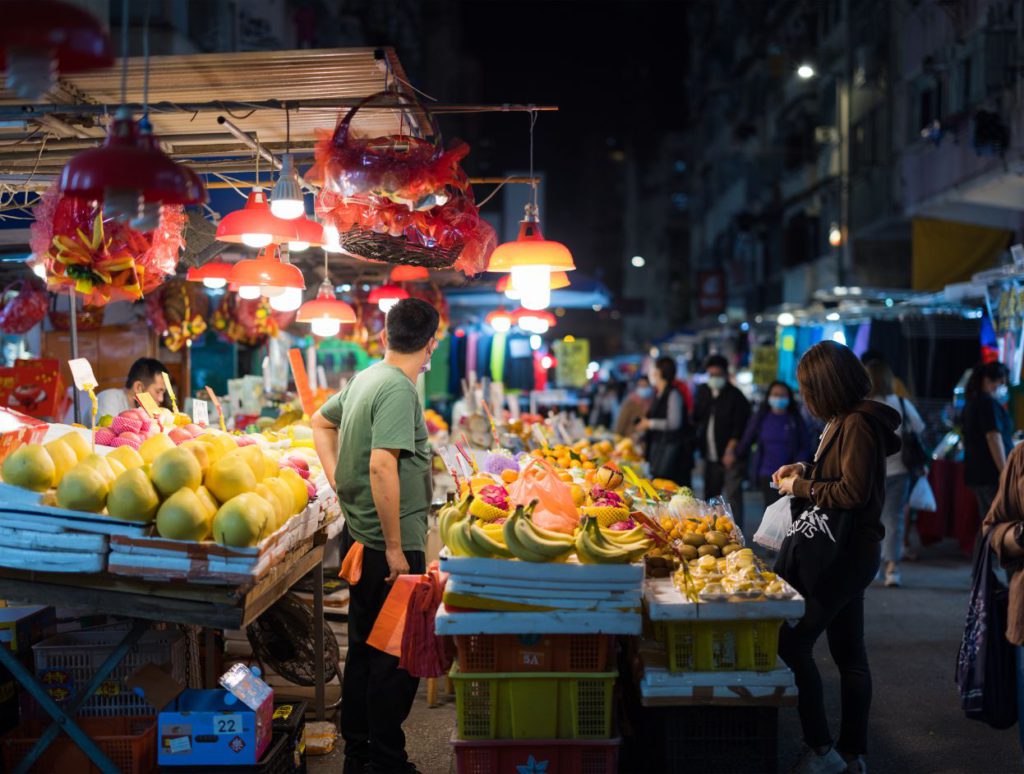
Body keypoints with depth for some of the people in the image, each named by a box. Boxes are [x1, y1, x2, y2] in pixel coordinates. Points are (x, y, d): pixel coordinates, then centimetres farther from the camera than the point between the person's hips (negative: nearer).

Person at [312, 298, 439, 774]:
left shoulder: (364, 379, 8)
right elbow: (382, 466, -27)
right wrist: (395, 548, -23)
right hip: (389, 546, -9)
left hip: (359, 538, 9)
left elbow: (321, 422, 24)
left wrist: (340, 484, 17)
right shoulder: (399, 388, -19)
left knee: (364, 648, 17)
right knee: (396, 657, 0)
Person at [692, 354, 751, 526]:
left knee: (733, 494, -9)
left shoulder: (736, 396, -8)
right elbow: (696, 418, 17)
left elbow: (740, 427, -13)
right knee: (710, 494, 14)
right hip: (710, 455, 6)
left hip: (729, 455, -6)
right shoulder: (702, 392, 10)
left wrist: (731, 450, -20)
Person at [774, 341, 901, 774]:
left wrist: (802, 488, -13)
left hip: (849, 553, -11)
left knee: (792, 642, -11)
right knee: (848, 652, 14)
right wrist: (806, 470, 11)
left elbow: (853, 492, -23)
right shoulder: (845, 421, 13)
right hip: (848, 551, 11)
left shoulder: (859, 425, -18)